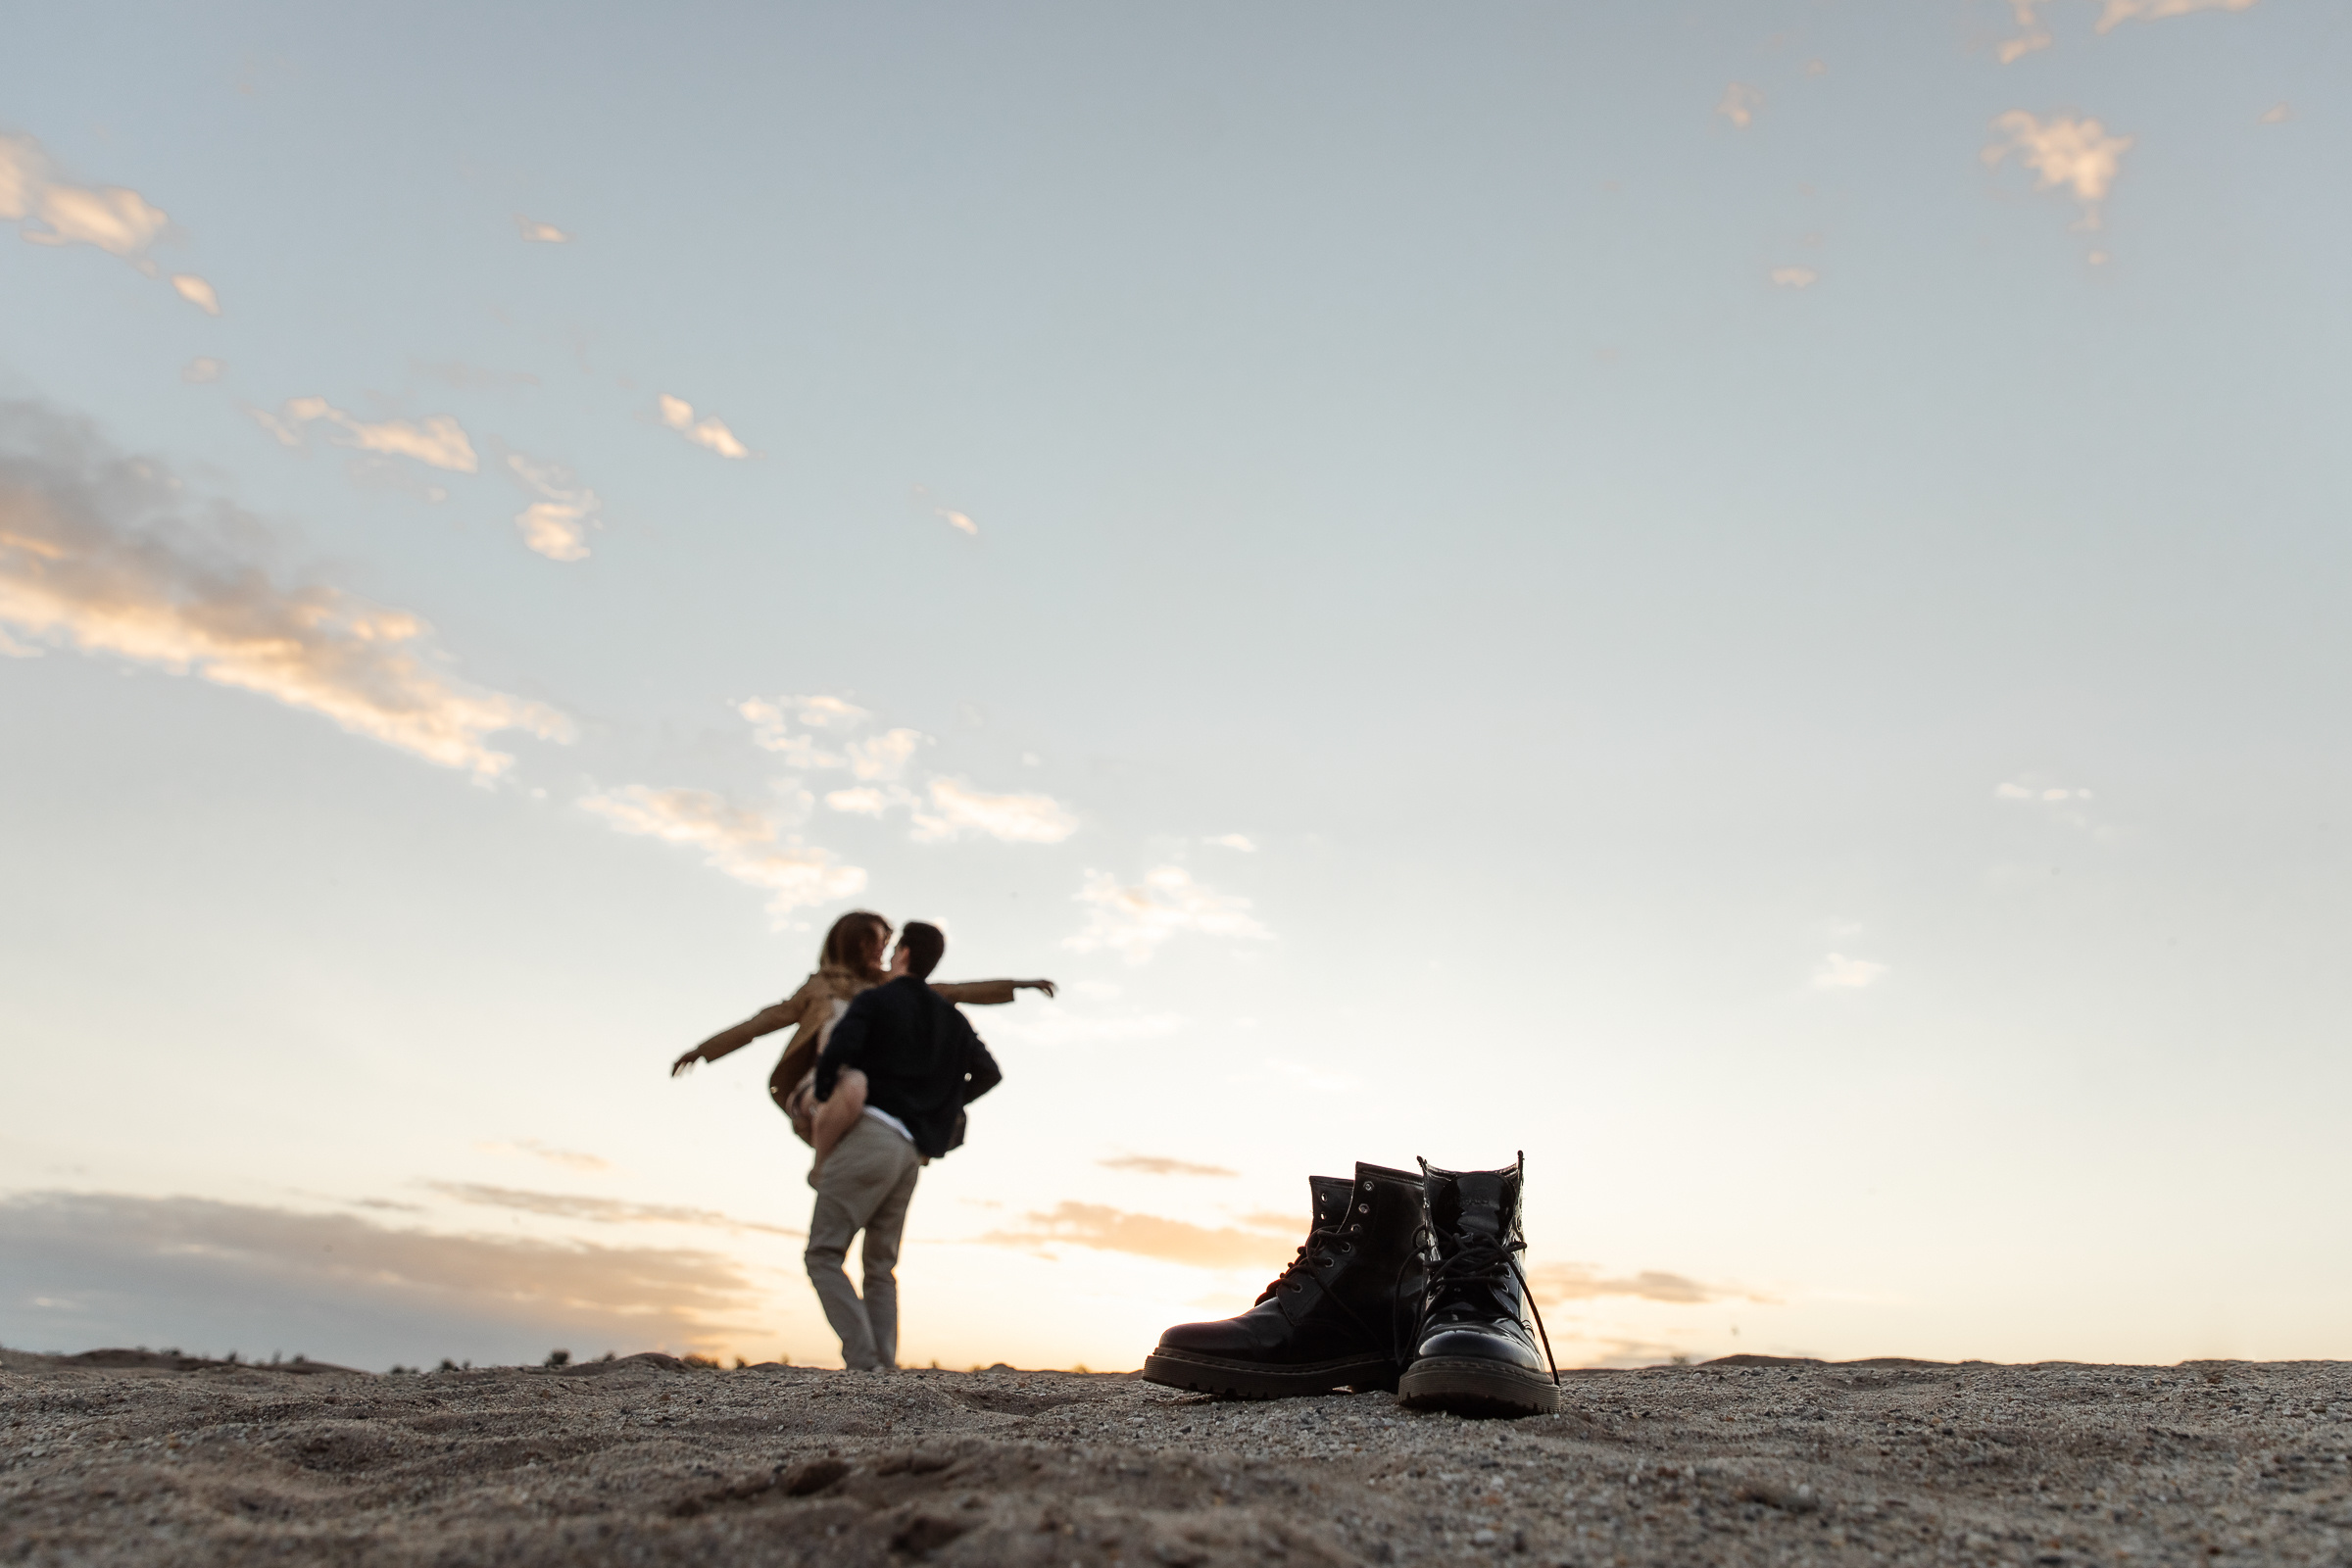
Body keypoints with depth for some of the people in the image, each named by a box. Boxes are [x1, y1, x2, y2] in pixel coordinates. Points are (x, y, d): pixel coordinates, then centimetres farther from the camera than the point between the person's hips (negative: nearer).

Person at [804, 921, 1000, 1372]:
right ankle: (883, 1371, 1)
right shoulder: (950, 1018, 19)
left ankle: (863, 1361, -16)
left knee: (823, 1255, -2)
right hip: (911, 1152, 6)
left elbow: (839, 1050, -16)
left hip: (870, 1134, -6)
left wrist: (823, 1102, 1)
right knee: (880, 1267, 14)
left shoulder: (873, 1001, 1)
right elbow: (989, 1074, 19)